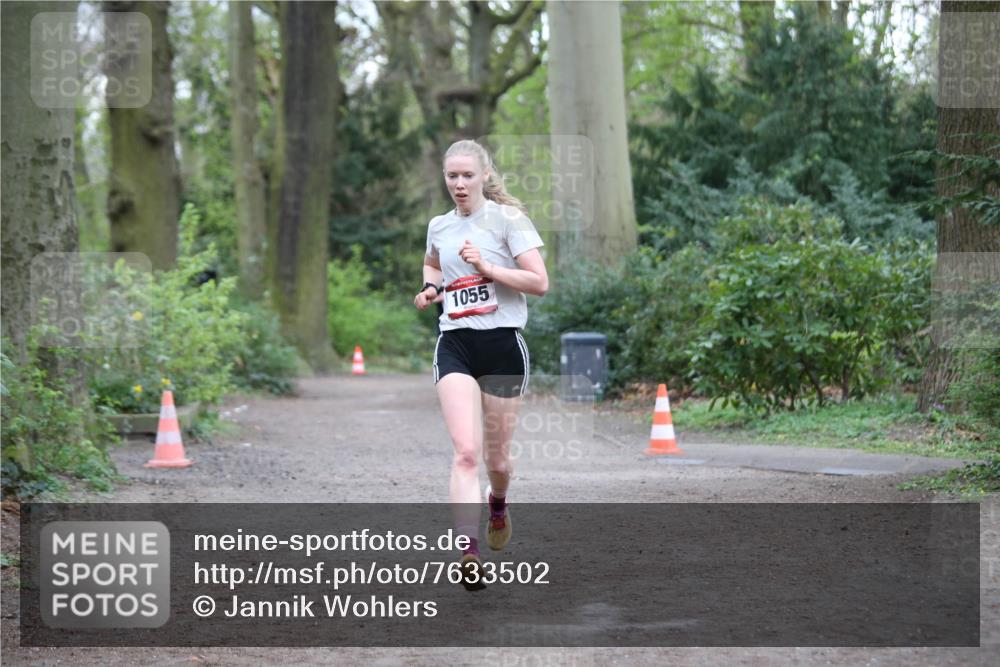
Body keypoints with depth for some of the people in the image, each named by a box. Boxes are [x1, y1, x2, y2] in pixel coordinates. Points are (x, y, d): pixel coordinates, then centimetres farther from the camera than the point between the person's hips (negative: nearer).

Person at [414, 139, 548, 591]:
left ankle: (499, 505, 46)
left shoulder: (508, 218, -3)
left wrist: (486, 267, -17)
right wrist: (430, 288, 12)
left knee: (496, 455, 10)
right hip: (455, 345, 2)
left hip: (503, 344, -2)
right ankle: (469, 554, -23)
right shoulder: (438, 226, 11)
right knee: (466, 452, -16)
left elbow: (539, 282, -11)